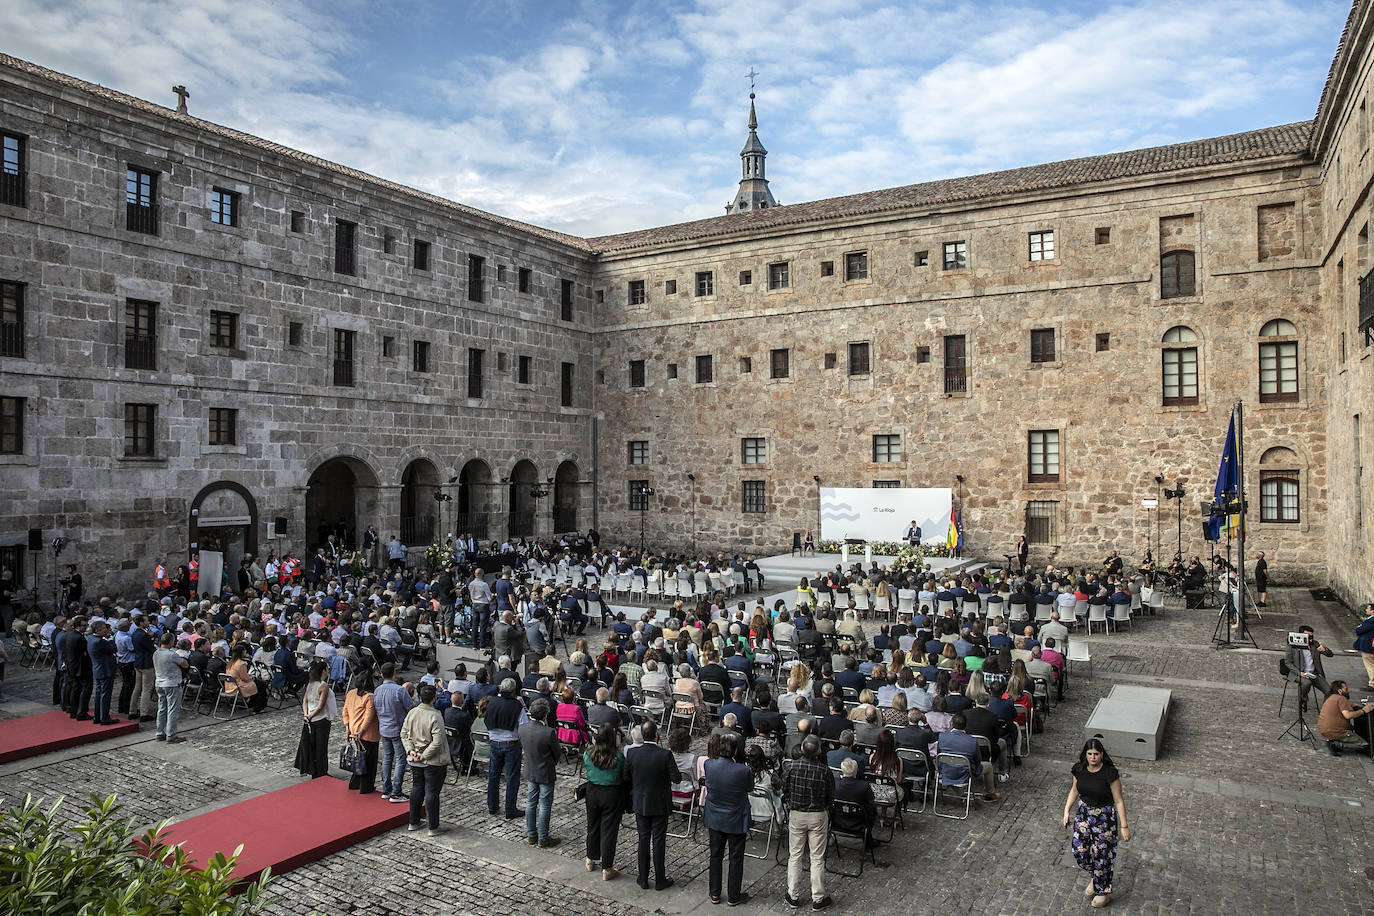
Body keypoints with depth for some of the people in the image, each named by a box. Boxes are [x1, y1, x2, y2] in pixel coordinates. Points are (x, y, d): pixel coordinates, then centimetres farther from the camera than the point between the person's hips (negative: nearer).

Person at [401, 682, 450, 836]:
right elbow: (437, 741, -24)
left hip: (415, 761, 6)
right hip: (433, 762, -6)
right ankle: (433, 827, 12)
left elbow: (404, 734, 2)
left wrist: (410, 750, -2)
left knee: (416, 789, 19)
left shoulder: (411, 713, -3)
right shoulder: (435, 716, -22)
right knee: (432, 793, 3)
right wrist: (425, 756, -15)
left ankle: (413, 822, 30)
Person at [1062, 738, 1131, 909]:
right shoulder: (1079, 769, -9)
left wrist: (1124, 826, -13)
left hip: (1104, 816, -5)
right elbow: (1075, 790, 8)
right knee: (1079, 851, 9)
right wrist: (1067, 810, 4)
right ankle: (1095, 877, 39)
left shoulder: (1110, 773, -23)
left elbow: (1119, 801, -15)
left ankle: (1103, 893, 28)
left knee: (1100, 855, 6)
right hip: (1084, 813, 5)